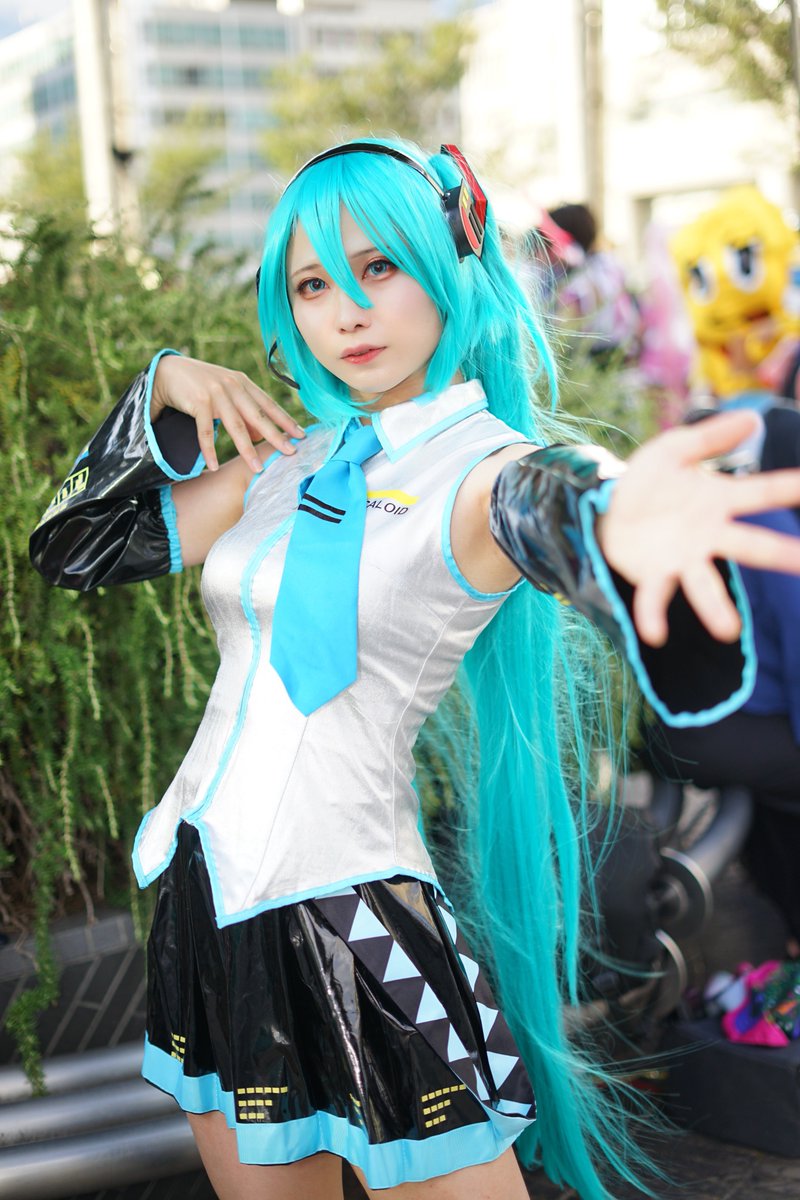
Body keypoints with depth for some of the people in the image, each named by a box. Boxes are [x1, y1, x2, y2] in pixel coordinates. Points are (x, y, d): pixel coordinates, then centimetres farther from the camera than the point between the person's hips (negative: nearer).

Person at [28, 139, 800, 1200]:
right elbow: (76, 549, 14)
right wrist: (163, 392, 0)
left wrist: (619, 522, -62)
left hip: (351, 929, -6)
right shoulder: (297, 458, 8)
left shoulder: (482, 465, -12)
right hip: (205, 890, 7)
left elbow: (545, 506, -38)